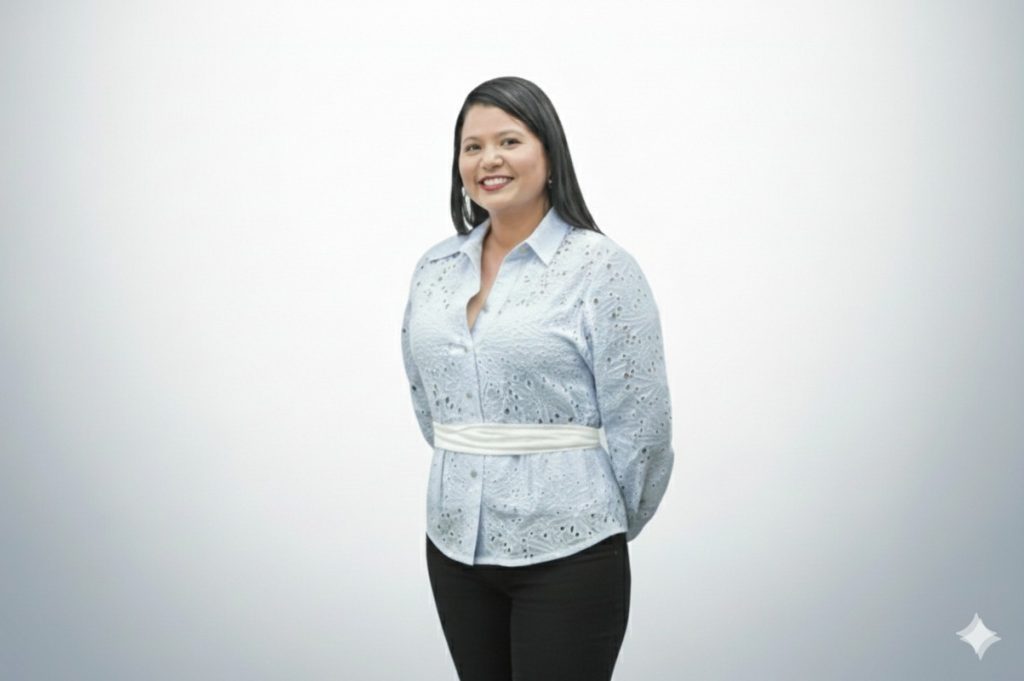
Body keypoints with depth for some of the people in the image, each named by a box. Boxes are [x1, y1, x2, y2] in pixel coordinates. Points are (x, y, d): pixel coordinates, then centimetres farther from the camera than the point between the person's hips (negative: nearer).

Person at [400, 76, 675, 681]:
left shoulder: (600, 266, -10)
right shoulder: (434, 269, 6)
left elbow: (641, 426, -8)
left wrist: (602, 530, 2)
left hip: (565, 556, -5)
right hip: (454, 547, 5)